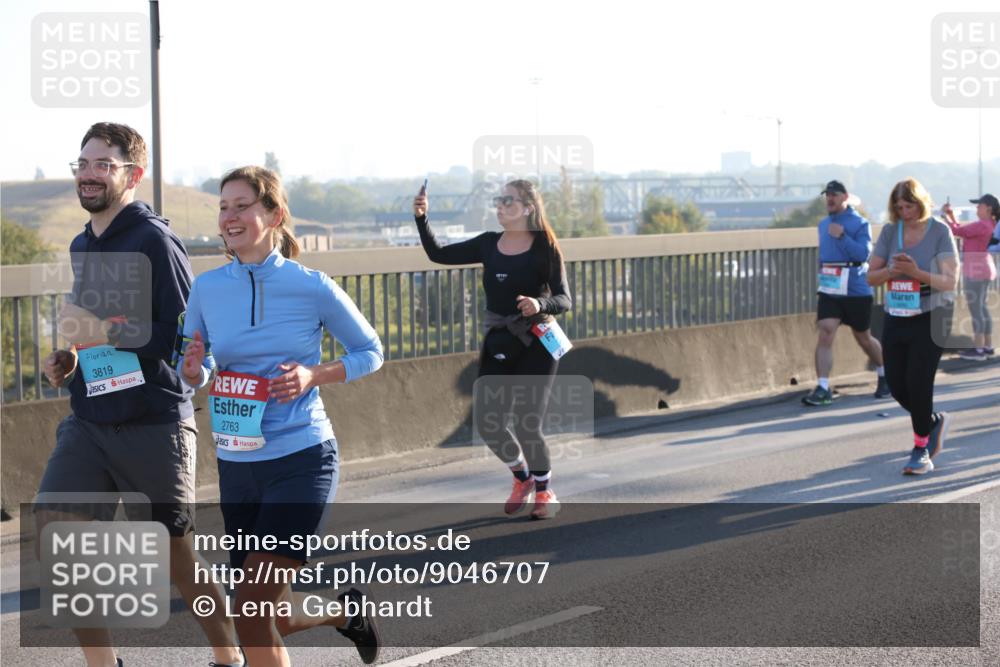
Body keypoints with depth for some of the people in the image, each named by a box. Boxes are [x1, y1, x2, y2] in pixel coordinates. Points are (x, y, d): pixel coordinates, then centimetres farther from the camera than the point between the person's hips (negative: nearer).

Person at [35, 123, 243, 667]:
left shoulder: (154, 242, -12)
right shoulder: (82, 246, 13)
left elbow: (184, 339, -16)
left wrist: (102, 332, -22)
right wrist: (70, 359, 8)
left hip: (153, 425, -7)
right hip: (89, 420, 7)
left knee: (175, 556, 5)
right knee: (53, 529, -8)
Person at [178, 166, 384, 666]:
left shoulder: (312, 287, -9)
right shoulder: (207, 288, 1)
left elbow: (370, 351, 3)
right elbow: (193, 372, 12)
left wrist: (315, 376, -14)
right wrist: (192, 370, -12)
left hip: (302, 460, -5)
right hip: (236, 466, 5)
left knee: (251, 611, -16)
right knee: (272, 619, 13)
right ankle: (344, 611, 43)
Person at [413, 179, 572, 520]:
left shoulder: (545, 249, -9)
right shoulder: (489, 244, 5)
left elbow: (564, 299, -13)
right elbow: (439, 254, 5)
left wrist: (540, 304, -34)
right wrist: (421, 218, -8)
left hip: (535, 344, -5)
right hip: (497, 344, 5)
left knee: (526, 425, -8)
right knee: (487, 423, 0)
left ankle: (544, 491, 18)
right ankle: (523, 479, 28)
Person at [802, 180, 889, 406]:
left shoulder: (860, 223, -8)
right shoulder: (823, 224, 12)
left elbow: (863, 254, -19)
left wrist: (841, 236, -25)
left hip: (856, 291, -4)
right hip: (829, 291, 4)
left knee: (864, 338, 11)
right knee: (825, 333, -14)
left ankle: (884, 376, 36)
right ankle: (823, 388, -18)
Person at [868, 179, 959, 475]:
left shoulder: (940, 232, -8)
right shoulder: (890, 231, 4)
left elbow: (950, 282, -13)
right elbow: (871, 277, 5)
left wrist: (917, 273, -27)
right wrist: (892, 271, -16)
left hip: (930, 319, -5)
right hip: (895, 319, 5)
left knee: (918, 383, -11)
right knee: (897, 386, 3)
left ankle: (921, 450, 4)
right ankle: (934, 422, 31)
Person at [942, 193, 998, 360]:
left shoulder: (982, 225, -20)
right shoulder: (990, 225, 11)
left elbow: (956, 231, -17)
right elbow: (962, 231, 18)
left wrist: (945, 215, -4)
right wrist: (952, 215, 12)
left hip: (975, 271, -10)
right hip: (984, 271, 10)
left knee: (975, 310, -6)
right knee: (982, 309, 14)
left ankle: (978, 349, -5)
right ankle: (988, 347, 18)